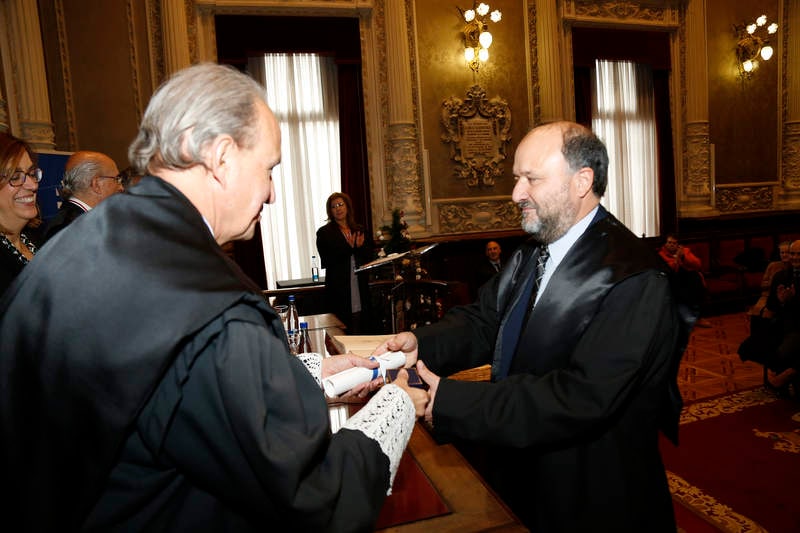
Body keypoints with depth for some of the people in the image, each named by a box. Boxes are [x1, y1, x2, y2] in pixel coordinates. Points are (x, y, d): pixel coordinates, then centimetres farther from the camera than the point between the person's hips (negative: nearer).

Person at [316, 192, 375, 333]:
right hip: (338, 291, -4)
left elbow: (371, 258, 10)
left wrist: (360, 247, -10)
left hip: (360, 290, 4)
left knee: (362, 331, 6)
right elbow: (327, 261, -9)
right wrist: (348, 248, -17)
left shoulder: (359, 230, 14)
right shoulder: (324, 233, 2)